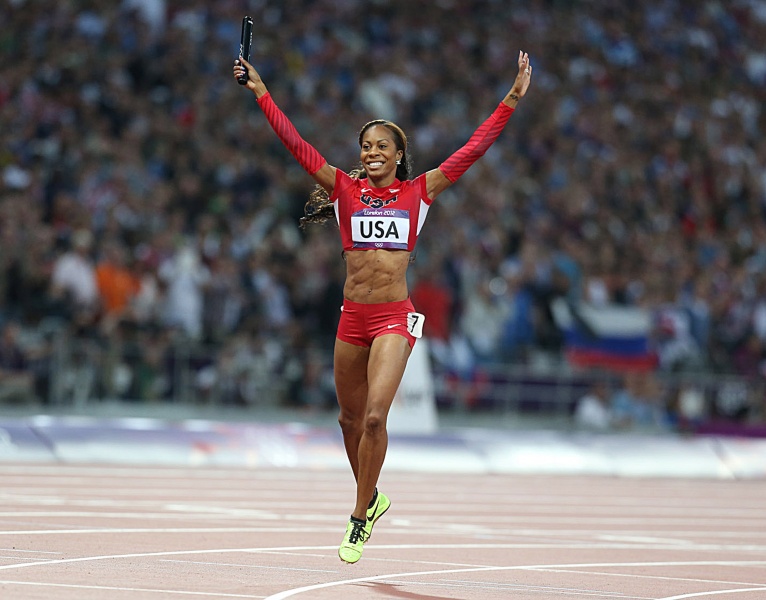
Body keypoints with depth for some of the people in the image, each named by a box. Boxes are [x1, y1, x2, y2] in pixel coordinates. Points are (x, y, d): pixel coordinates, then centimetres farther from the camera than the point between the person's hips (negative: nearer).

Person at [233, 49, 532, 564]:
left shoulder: (419, 192, 2)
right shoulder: (345, 188, 6)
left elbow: (474, 149, 1)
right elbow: (295, 143, 2)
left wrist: (512, 100, -2)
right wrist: (261, 93, -3)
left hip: (395, 318, -3)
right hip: (352, 317, 3)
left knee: (374, 417, -16)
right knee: (350, 418, 14)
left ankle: (361, 515, -3)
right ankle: (371, 497, 37)